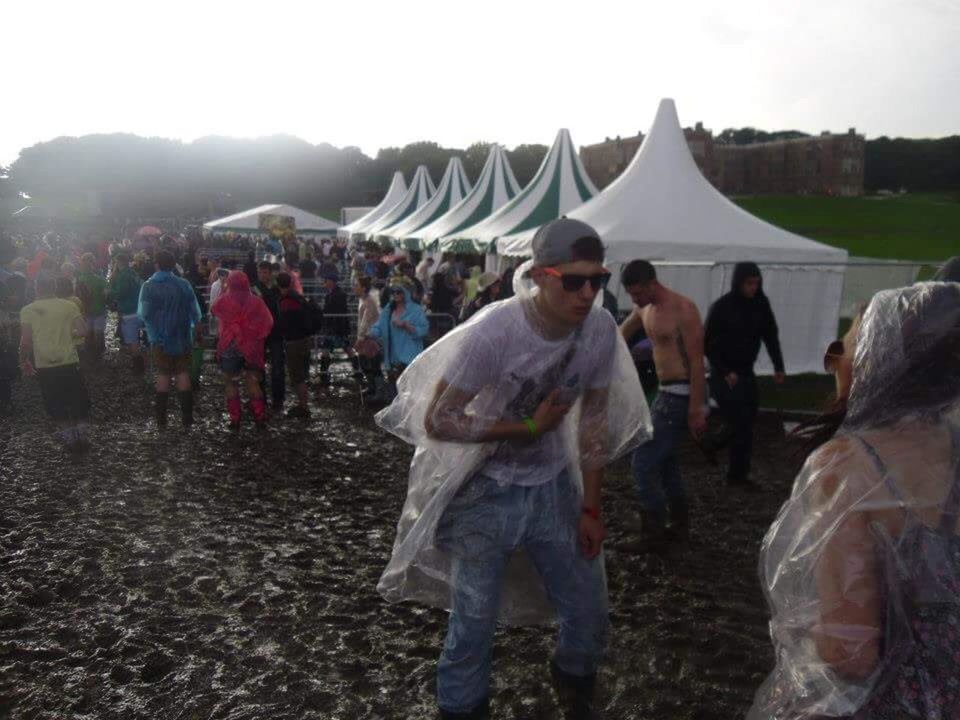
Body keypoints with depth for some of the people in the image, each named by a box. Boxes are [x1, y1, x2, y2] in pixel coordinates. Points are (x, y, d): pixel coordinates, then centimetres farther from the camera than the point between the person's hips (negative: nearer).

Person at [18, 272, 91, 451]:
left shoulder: (27, 310, -4)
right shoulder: (69, 306, -3)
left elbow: (26, 341, -6)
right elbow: (82, 331, -9)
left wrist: (24, 361, 7)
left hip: (44, 366, 0)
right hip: (69, 362, 0)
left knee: (55, 402, 14)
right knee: (78, 398, 16)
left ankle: (69, 436, 18)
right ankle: (81, 434, 18)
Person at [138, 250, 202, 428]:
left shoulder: (148, 286, -10)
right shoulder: (184, 285, -10)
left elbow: (142, 314, -11)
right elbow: (195, 311, -5)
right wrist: (196, 326, 15)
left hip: (160, 339, 0)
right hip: (182, 338, 0)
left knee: (163, 374, 12)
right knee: (183, 373, 10)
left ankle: (161, 418, 15)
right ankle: (187, 417, 10)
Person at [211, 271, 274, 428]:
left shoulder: (224, 300, -5)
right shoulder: (256, 302, -3)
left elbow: (213, 310, 15)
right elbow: (268, 322, -4)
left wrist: (222, 291, 18)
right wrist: (258, 337, 4)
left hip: (229, 349, -1)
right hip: (251, 348, 1)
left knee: (230, 382, 9)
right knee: (253, 382, 8)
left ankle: (235, 418, 7)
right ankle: (260, 417, 4)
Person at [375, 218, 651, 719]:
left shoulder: (601, 330, -12)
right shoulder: (493, 332, -26)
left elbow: (594, 420, 1)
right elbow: (436, 420, -20)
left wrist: (590, 507, 2)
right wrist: (529, 425, -19)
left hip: (552, 487, 4)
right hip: (485, 493, -4)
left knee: (590, 613, 12)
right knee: (473, 624, 1)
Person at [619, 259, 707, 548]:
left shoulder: (682, 309, -19)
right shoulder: (644, 309, 7)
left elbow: (697, 363, -20)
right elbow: (620, 336, 22)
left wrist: (696, 410, -21)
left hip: (681, 395, -10)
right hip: (665, 391, 10)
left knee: (643, 463, -8)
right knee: (664, 459, 21)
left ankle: (653, 535, 4)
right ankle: (679, 524, 36)